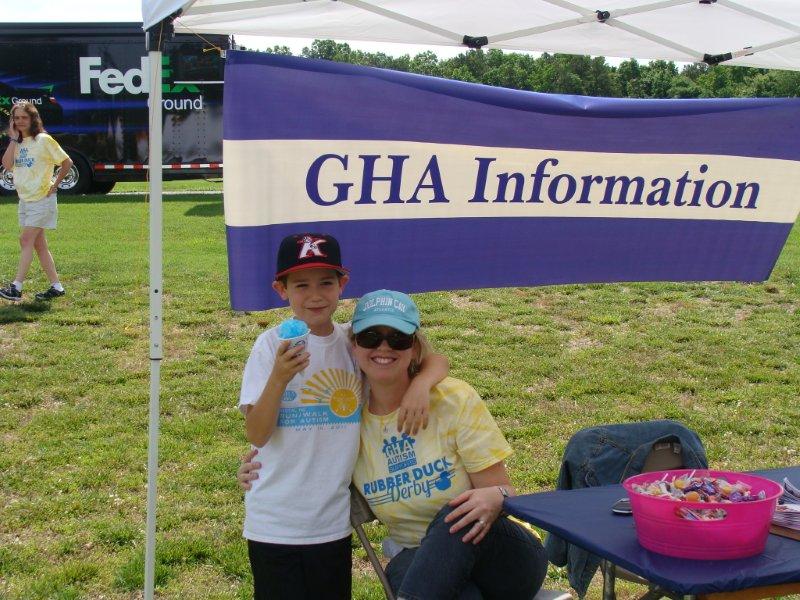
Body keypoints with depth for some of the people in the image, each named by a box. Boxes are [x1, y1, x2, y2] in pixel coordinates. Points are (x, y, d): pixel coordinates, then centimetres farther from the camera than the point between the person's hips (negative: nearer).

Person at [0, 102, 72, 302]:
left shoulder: (43, 140, -9)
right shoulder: (17, 142, 10)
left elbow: (66, 162, -6)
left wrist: (55, 184, -7)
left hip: (41, 199, -8)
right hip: (25, 199, 8)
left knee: (26, 240, -12)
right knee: (39, 244, 9)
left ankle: (16, 287, -14)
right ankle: (56, 286, 15)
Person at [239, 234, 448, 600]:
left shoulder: (356, 341, -2)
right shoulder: (273, 345, -10)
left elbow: (436, 361, 3)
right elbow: (256, 434, -13)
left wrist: (421, 384, -19)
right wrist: (279, 378, -28)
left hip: (334, 522, 3)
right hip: (275, 524, -3)